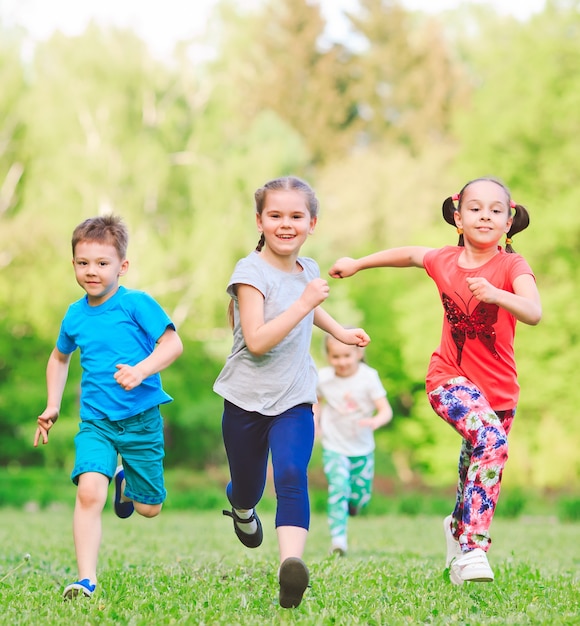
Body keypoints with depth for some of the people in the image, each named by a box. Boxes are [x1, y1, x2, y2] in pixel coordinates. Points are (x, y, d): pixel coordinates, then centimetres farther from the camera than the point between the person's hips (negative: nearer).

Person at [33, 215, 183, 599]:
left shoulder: (137, 304, -9)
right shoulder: (75, 315, 5)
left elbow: (173, 343, -15)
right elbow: (60, 357, 25)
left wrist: (142, 370, -30)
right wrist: (53, 406, 19)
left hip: (142, 419, -2)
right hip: (96, 422, 2)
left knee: (149, 508, 9)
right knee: (89, 491, -22)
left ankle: (125, 482, 45)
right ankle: (87, 579, -20)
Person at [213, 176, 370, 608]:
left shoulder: (308, 270, 4)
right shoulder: (252, 272, -15)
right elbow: (257, 341, -26)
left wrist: (339, 332, 19)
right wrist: (305, 302, -28)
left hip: (294, 399, 3)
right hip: (247, 398, -3)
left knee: (292, 476, -21)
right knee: (249, 486, 14)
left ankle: (292, 564, -34)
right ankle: (240, 505, 52)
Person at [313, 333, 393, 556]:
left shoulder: (368, 377, -13)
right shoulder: (323, 378, -8)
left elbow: (386, 410, -15)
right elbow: (317, 401, 14)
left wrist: (376, 421, -37)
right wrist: (314, 420, -3)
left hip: (362, 448, 1)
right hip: (334, 447, -1)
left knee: (360, 499, 7)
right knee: (339, 487, -22)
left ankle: (347, 505, 44)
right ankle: (338, 538, -18)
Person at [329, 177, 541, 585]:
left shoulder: (511, 266, -13)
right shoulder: (444, 261, -3)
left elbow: (534, 313, -31)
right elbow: (410, 255, 20)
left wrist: (495, 294, -48)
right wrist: (358, 264, 28)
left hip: (499, 389, 1)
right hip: (451, 379, -1)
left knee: (478, 465, 13)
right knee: (492, 442, -28)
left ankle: (459, 528, 46)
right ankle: (473, 548, -29)